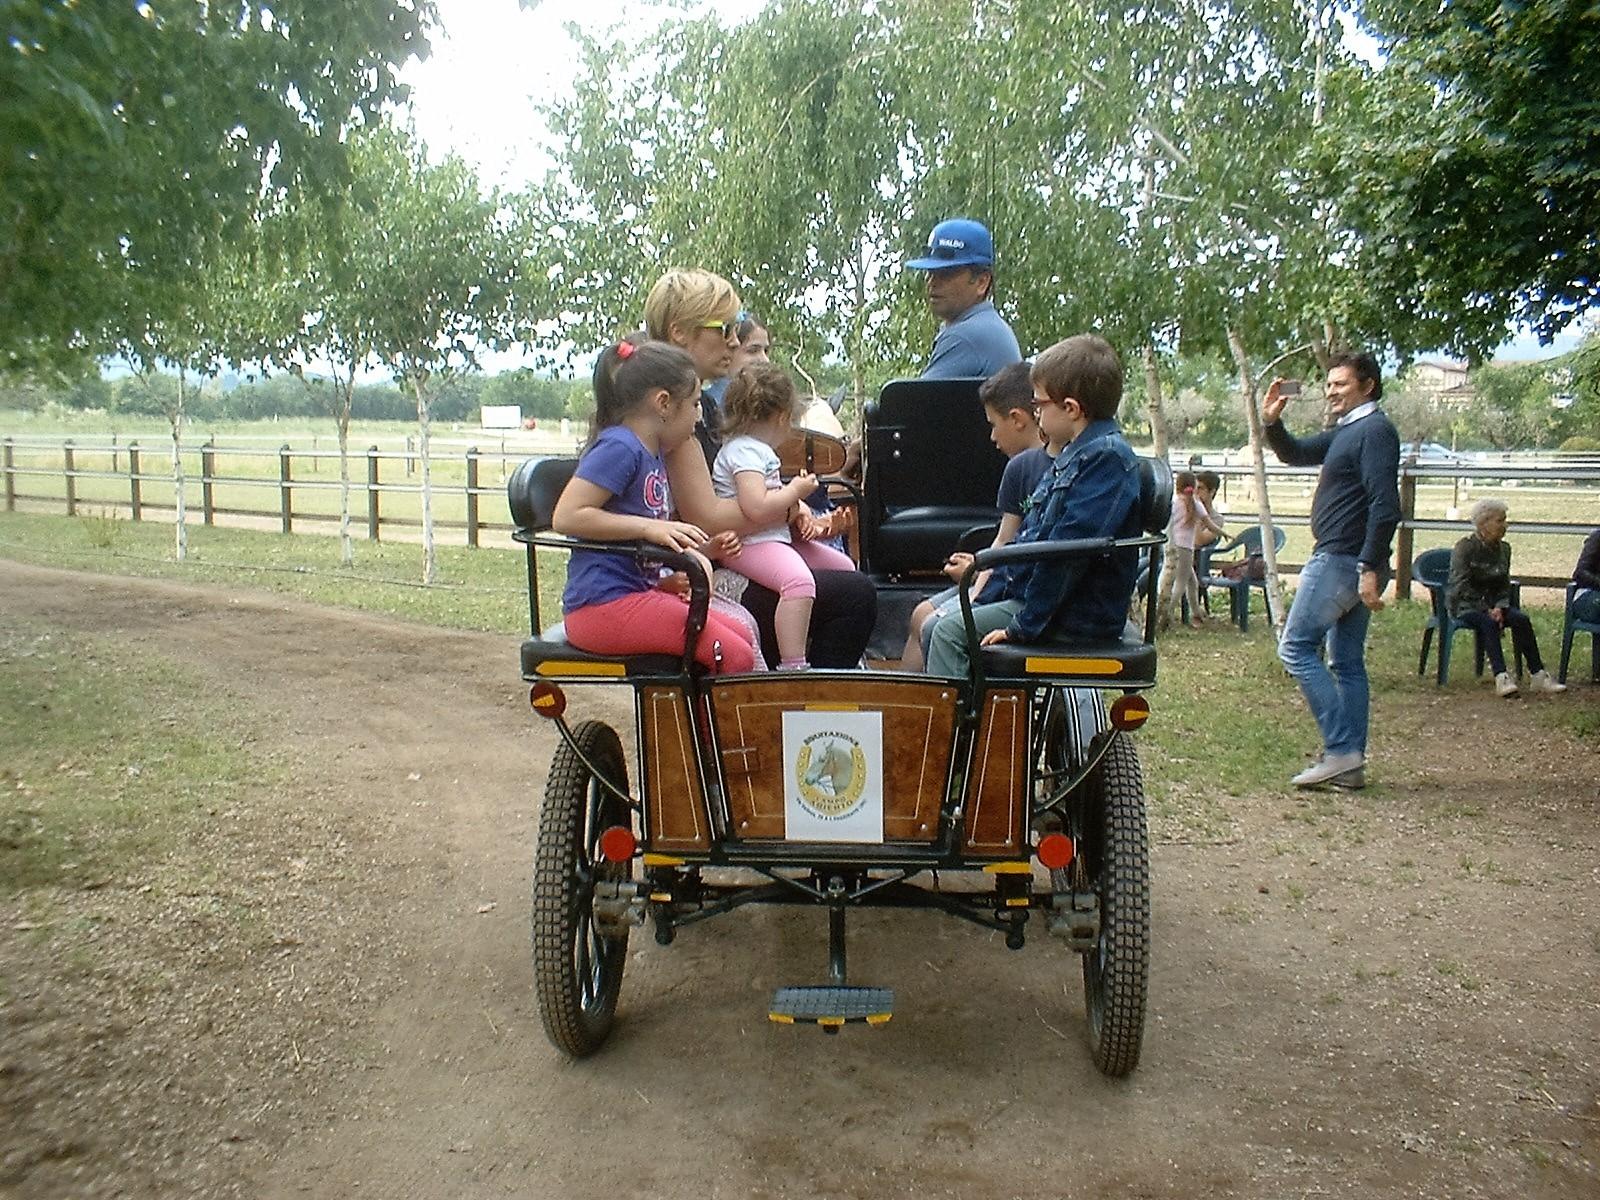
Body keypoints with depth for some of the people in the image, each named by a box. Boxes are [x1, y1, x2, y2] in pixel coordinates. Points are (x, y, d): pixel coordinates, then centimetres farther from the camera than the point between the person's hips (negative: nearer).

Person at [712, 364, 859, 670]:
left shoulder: (758, 449, 18)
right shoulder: (744, 450, -15)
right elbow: (756, 508, -29)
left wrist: (794, 490, 19)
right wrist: (796, 491, -14)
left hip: (778, 538, 11)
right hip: (750, 544, -11)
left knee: (844, 566, 15)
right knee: (799, 580, -36)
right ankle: (792, 666, -37)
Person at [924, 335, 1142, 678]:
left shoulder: (1106, 457, -18)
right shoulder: (1075, 454, 15)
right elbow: (1029, 536, 17)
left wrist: (1024, 625, -21)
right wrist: (985, 600, 15)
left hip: (1078, 616, -10)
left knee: (950, 632, -16)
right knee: (934, 625, 6)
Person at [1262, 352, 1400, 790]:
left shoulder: (1375, 430, -12)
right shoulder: (1346, 432, 18)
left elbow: (1385, 506, -20)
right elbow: (1296, 454, 27)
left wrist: (1370, 568, -25)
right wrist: (1272, 424, 8)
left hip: (1342, 560, -10)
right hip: (1346, 561, 10)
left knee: (1296, 647, -9)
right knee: (1347, 660, 9)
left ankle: (1341, 750, -10)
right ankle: (1351, 762, 12)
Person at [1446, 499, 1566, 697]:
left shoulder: (1503, 548, 8)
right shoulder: (1465, 547, -11)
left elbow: (1504, 585, 10)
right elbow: (1461, 586, -16)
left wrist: (1499, 607, -10)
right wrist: (1486, 610, -22)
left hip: (1492, 602, 5)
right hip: (1464, 605, -5)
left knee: (1521, 618, -22)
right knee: (1488, 622, -35)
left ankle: (1538, 675, -21)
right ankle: (1501, 677, -41)